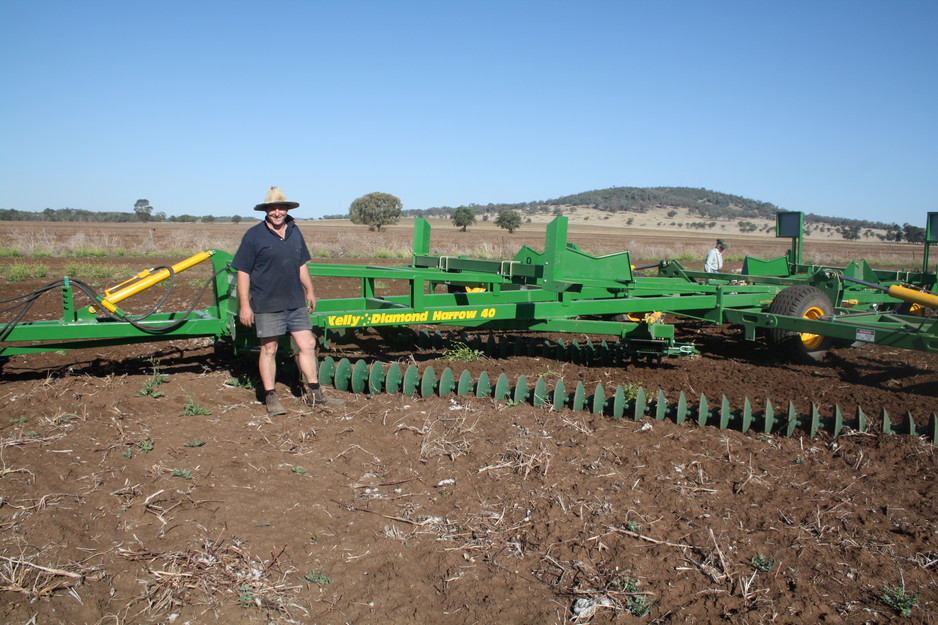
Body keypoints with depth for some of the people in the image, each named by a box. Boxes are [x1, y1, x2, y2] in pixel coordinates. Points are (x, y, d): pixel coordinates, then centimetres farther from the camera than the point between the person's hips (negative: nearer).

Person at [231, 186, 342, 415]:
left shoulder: (294, 231, 10)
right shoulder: (254, 235, -7)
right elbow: (243, 272, -8)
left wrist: (310, 292, 21)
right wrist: (244, 305, -12)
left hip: (296, 302, 5)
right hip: (266, 304, -5)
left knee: (307, 345, 6)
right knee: (269, 349, 5)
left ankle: (313, 392, 17)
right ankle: (271, 397, 15)